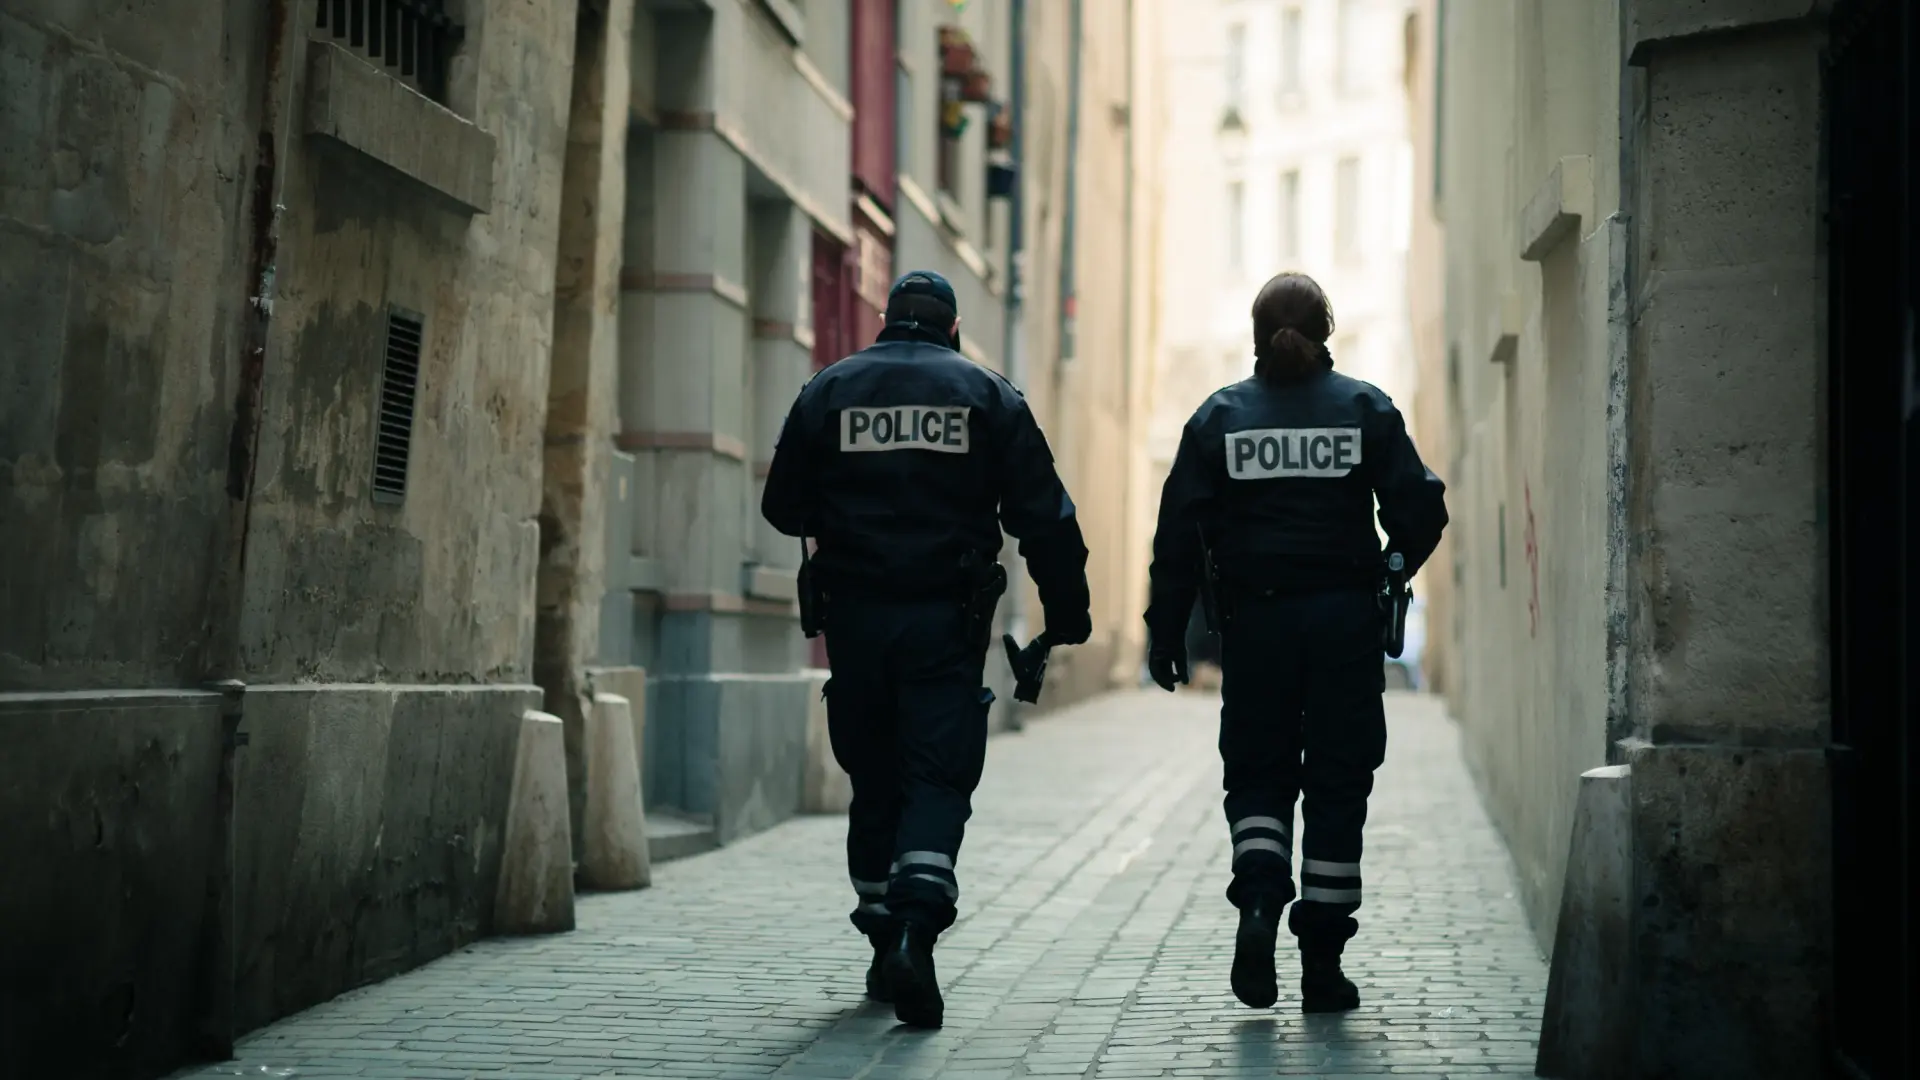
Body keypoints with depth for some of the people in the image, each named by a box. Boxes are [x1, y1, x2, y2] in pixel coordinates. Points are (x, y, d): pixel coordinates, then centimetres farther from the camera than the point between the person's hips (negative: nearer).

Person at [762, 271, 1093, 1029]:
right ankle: (915, 931, -22)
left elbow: (783, 507, 10)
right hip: (947, 620, -2)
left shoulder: (829, 391, 6)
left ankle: (885, 941, 19)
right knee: (939, 782, -2)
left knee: (874, 782, 13)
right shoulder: (988, 396, 4)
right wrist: (1067, 614, 4)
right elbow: (1044, 516, 0)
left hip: (855, 615, 2)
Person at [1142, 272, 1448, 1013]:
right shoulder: (1365, 409, 2)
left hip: (1256, 620, 0)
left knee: (1257, 773, 12)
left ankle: (1258, 902, -14)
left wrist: (1165, 632, 2)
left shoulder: (1220, 416, 2)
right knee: (1337, 784, 6)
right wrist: (1390, 575, 16)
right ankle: (1322, 964, 7)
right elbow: (1420, 509, -3)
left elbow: (1181, 533, -2)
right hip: (1345, 618, 0)